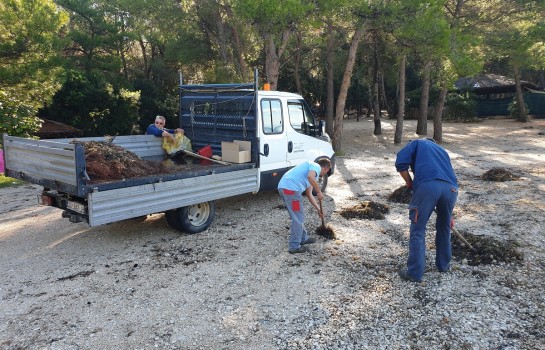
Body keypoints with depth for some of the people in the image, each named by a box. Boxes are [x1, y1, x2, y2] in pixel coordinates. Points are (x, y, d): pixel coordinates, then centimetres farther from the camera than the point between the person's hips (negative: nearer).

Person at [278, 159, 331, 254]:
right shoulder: (316, 166, 4)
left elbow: (309, 195, 34)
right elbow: (310, 176, -22)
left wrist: (319, 209, 39)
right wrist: (319, 192, -11)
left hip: (283, 187, 10)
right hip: (291, 188, -10)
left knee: (298, 216, 23)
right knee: (298, 218, 1)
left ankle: (303, 238, 38)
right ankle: (294, 246, 9)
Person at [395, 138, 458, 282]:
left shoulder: (417, 143, 26)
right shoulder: (442, 150, 39)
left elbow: (400, 163, 4)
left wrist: (409, 183, 20)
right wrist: (449, 215, 46)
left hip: (427, 185, -5)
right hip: (451, 188, 5)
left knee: (418, 230, 6)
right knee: (444, 227, 26)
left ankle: (415, 273, 10)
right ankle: (443, 265, 40)